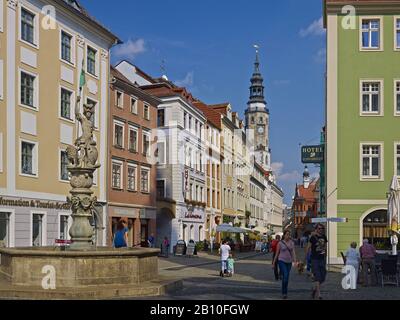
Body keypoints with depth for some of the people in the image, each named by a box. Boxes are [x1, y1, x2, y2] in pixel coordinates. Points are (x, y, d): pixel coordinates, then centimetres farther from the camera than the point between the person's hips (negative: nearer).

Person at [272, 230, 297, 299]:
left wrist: (295, 260, -14)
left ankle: (284, 292, 23)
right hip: (282, 261, -4)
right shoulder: (280, 243, -4)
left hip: (289, 262, 4)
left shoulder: (292, 243, 6)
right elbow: (277, 253, 1)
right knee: (285, 276, -18)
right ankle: (284, 293, -10)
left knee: (286, 278, 9)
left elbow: (293, 252, 0)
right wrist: (274, 263, 4)